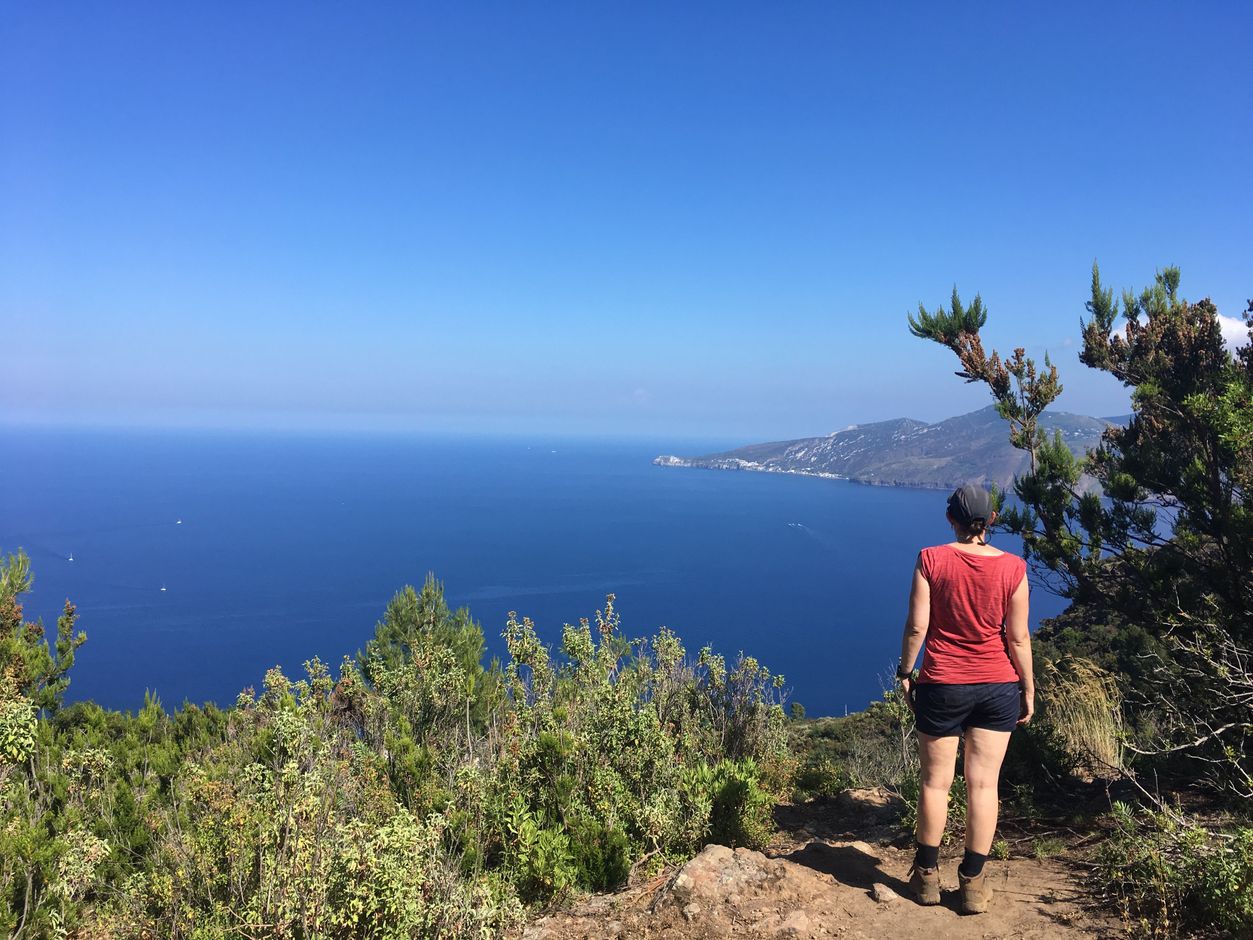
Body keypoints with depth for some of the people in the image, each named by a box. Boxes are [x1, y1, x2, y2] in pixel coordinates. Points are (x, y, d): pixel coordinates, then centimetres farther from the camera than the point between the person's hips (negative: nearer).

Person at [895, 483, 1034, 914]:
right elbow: (1018, 637, -4)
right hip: (997, 686, 1)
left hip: (941, 685, -1)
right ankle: (973, 883, 18)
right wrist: (1028, 688, 7)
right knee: (984, 784, 10)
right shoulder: (1012, 567, -7)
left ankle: (927, 875, 25)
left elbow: (917, 626, -10)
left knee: (935, 781, 12)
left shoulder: (931, 560, -10)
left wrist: (905, 673, 2)